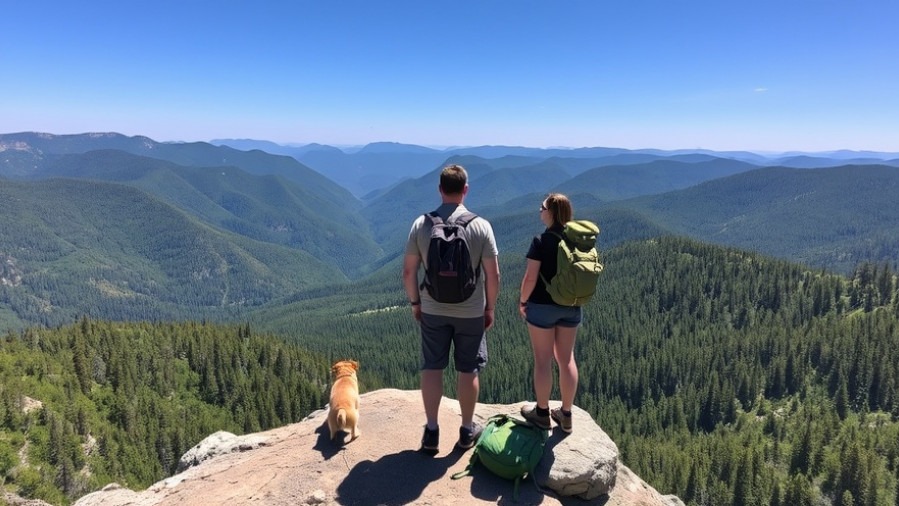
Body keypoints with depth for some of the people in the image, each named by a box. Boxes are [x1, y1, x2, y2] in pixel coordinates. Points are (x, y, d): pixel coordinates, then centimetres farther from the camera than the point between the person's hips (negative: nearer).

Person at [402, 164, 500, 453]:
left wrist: (415, 302, 10)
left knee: (431, 368, 12)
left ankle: (431, 432, 22)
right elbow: (493, 274, -9)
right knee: (468, 371, 12)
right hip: (470, 311, -1)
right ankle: (467, 431, 26)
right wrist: (490, 307, 4)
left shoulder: (421, 224, -7)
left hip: (433, 310, 1)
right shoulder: (481, 226, -12)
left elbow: (408, 271, -3)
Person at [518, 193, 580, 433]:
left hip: (542, 306, -5)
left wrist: (522, 301, -1)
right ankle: (566, 414, 24)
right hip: (571, 307, 6)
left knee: (543, 360, 7)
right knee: (567, 359, 13)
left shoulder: (541, 241, -16)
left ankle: (542, 413, 20)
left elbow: (531, 278, -16)